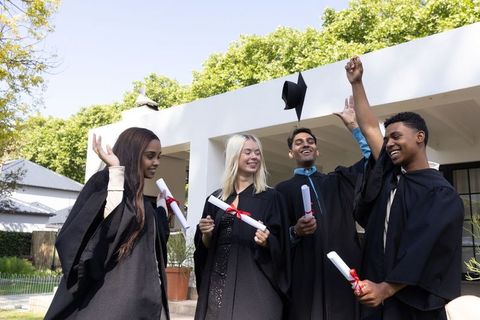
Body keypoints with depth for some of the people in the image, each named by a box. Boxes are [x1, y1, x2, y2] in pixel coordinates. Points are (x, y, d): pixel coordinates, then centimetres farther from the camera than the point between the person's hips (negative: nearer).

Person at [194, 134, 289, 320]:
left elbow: (279, 247, -1)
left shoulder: (270, 197, 1)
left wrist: (266, 242, -21)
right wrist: (206, 234, -8)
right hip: (218, 284, 3)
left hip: (254, 285, -3)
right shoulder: (216, 198, 9)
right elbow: (204, 247, 12)